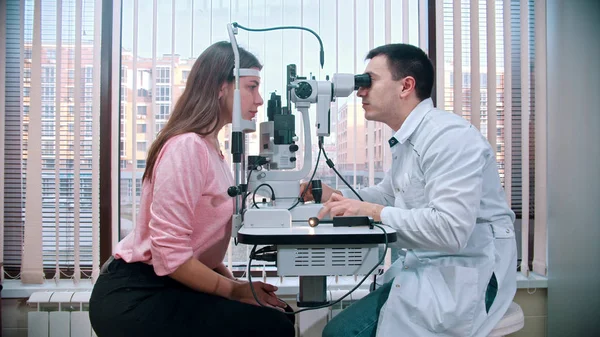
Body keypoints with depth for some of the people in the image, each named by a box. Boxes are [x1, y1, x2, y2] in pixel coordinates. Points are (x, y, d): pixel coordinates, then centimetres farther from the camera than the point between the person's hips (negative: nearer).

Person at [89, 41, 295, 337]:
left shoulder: (208, 147, 10)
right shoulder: (188, 146, -21)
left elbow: (199, 243, 9)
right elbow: (170, 254, -25)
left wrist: (233, 282, -3)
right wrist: (234, 289, -14)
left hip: (161, 288, 9)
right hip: (135, 298, -9)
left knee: (277, 313, 3)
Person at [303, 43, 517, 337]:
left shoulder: (449, 135, -20)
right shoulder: (407, 141, 11)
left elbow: (451, 230, -29)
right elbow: (388, 194, 24)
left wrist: (372, 211, -23)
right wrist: (334, 196, 8)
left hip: (463, 276, -9)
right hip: (424, 268, 9)